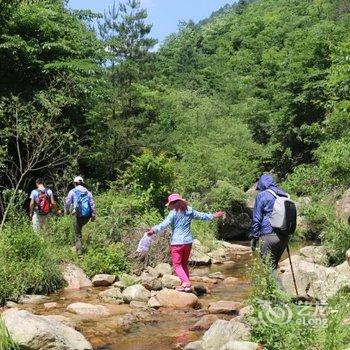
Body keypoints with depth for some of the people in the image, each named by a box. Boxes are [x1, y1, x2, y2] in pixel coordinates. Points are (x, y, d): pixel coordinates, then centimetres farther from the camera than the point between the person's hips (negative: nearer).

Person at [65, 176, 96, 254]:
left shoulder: (72, 192, 0)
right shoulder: (88, 192, 10)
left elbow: (68, 203, 0)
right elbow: (92, 204, 6)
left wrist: (66, 211, 18)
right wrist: (94, 215, 10)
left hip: (79, 215, -4)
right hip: (88, 215, 4)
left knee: (78, 234, 8)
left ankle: (79, 250, 7)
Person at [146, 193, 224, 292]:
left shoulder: (173, 213, -9)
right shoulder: (189, 211, 8)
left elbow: (164, 224, -22)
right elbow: (201, 215, 19)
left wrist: (154, 230, -32)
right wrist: (213, 216, 34)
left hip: (177, 242, -6)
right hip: (188, 241, 6)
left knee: (177, 265, 1)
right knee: (184, 264, 18)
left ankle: (186, 283, -14)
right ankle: (186, 284, 18)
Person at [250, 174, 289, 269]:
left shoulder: (262, 195, -2)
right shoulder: (284, 195, 16)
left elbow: (257, 218, -5)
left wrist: (254, 237, -1)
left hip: (268, 235, -6)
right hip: (284, 236, 6)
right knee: (274, 264, 16)